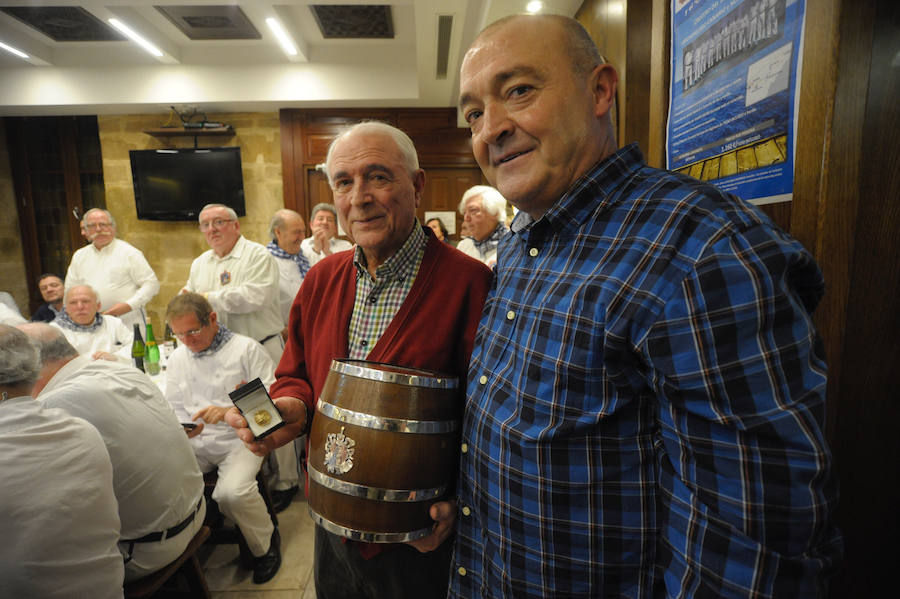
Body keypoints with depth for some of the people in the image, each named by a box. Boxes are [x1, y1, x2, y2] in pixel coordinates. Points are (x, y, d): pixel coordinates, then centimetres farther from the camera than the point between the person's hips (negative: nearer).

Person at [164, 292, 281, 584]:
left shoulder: (247, 349, -5)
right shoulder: (177, 358, 14)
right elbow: (175, 408, 18)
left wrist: (230, 411, -26)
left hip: (240, 439, -5)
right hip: (196, 442, 5)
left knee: (232, 491, -29)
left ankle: (266, 545, 2)